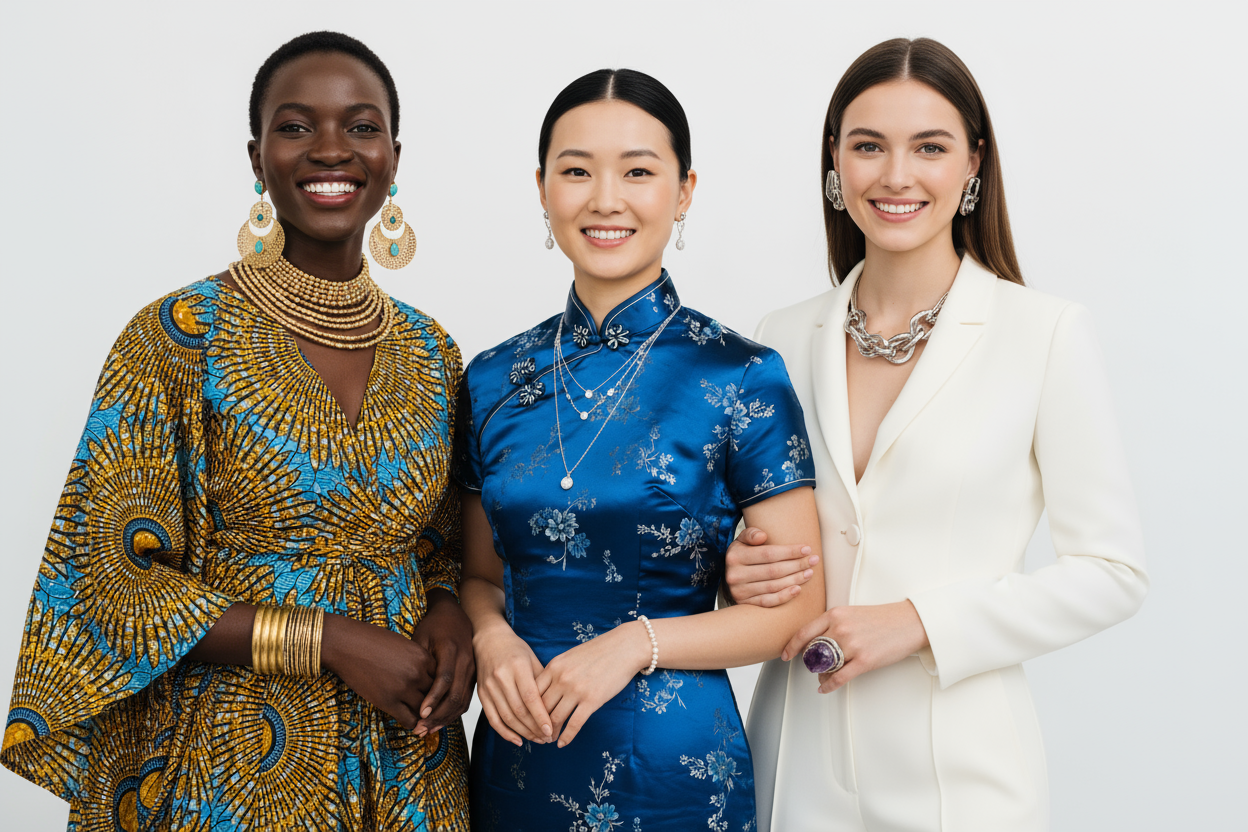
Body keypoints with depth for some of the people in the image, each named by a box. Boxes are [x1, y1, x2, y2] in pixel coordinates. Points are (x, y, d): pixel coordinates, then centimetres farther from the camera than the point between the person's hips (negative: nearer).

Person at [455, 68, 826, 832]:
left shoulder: (741, 377, -10)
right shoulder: (494, 381, 2)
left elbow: (797, 607, -7)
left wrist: (639, 641, -18)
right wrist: (492, 639, -9)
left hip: (673, 765, -3)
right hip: (518, 756, 4)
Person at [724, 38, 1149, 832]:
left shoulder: (1048, 333, -7)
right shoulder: (785, 338, 3)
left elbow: (1112, 571, -7)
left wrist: (922, 620, -16)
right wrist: (742, 573, -7)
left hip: (960, 766, -3)